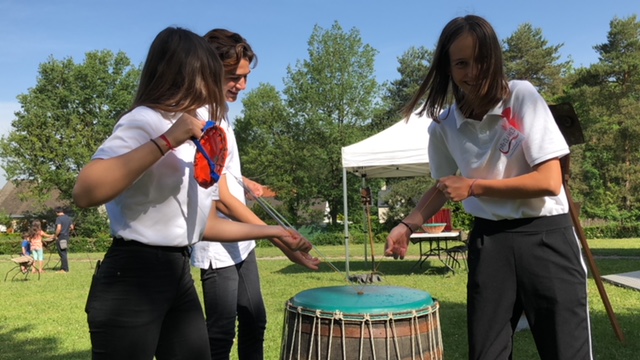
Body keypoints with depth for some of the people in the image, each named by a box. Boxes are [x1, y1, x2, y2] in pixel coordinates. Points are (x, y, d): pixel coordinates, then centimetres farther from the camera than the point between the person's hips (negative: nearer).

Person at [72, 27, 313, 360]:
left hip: (179, 274, 8)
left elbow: (205, 224, 15)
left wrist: (274, 231, 16)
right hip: (131, 276, -8)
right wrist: (166, 141, -29)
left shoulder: (194, 141, 14)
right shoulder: (143, 121, -12)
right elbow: (85, 193, -29)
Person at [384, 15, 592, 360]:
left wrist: (473, 186, -14)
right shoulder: (444, 126, 0)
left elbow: (550, 182, -15)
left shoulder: (521, 96, -10)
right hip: (488, 240, 3)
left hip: (546, 236, -3)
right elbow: (443, 186, 17)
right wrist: (408, 225, 1)